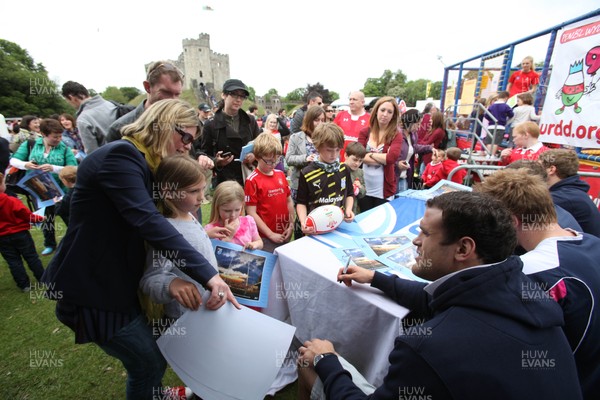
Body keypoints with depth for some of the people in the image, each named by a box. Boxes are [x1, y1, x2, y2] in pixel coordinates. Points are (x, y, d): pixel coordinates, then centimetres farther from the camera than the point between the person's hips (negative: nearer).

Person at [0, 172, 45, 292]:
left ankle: (24, 285, 15)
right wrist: (40, 218, 5)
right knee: (32, 257, 10)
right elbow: (27, 215, -13)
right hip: (20, 234, -3)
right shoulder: (12, 201, -20)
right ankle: (43, 279, 19)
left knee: (13, 261, 11)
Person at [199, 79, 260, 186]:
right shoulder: (211, 125, -2)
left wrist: (254, 156, -8)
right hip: (223, 181, -2)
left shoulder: (251, 122, 7)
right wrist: (215, 161, -18)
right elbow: (204, 154, 3)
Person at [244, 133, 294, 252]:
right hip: (265, 237, -5)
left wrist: (291, 224, 2)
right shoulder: (252, 181, -12)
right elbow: (251, 213, -12)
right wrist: (271, 234, -11)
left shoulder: (281, 174, 4)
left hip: (284, 235, 5)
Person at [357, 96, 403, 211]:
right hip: (364, 187, 2)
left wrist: (370, 154, -10)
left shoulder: (396, 135, -4)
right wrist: (383, 159, -15)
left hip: (384, 189, -2)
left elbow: (392, 158, -20)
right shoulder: (364, 132, 1)